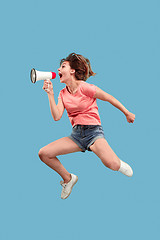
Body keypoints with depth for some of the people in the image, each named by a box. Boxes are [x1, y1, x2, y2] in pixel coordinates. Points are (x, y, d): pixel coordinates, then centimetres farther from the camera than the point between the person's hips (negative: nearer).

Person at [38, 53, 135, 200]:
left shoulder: (85, 88, -10)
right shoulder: (63, 94, 9)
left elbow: (109, 98, -1)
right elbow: (57, 117, -4)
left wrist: (127, 114, 5)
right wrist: (50, 93, -6)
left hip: (93, 132, -6)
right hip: (76, 135, 6)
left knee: (112, 165, -32)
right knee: (44, 154, -10)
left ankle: (119, 164, 11)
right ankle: (68, 178, 14)